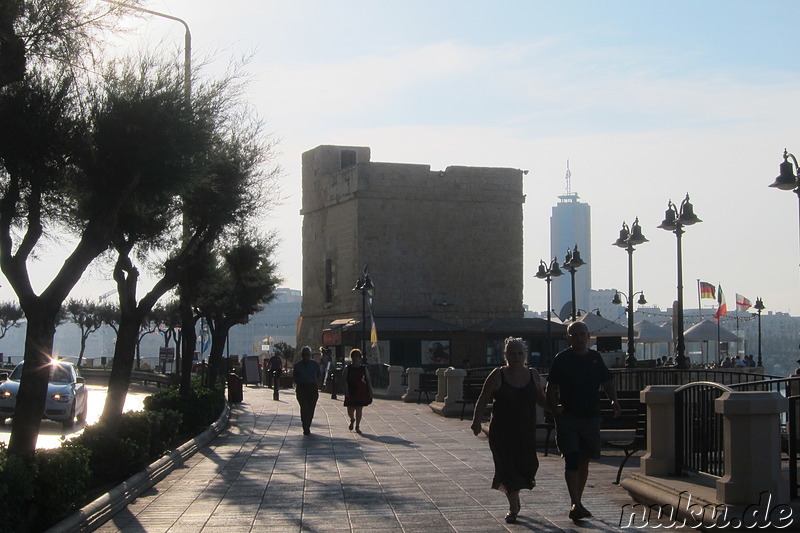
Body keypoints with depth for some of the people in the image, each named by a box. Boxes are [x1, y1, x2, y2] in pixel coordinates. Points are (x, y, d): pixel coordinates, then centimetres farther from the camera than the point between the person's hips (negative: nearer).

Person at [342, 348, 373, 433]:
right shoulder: (347, 368, 3)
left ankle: (357, 426, 9)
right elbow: (344, 379, -4)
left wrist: (370, 391, 0)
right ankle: (352, 420, 36)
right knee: (350, 410, 4)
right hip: (350, 392, 0)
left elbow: (368, 381, 7)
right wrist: (346, 389, -17)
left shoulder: (364, 368, 5)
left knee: (359, 410, -1)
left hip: (361, 393, 0)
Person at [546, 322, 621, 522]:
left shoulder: (596, 357, 10)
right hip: (567, 416, -4)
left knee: (584, 461, 10)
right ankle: (575, 504, -17)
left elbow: (607, 382, 15)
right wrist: (554, 406, -20)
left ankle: (577, 503, 22)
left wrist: (614, 400, -2)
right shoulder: (562, 359, -2)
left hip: (591, 416, 4)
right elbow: (551, 387, -3)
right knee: (571, 459, -13)